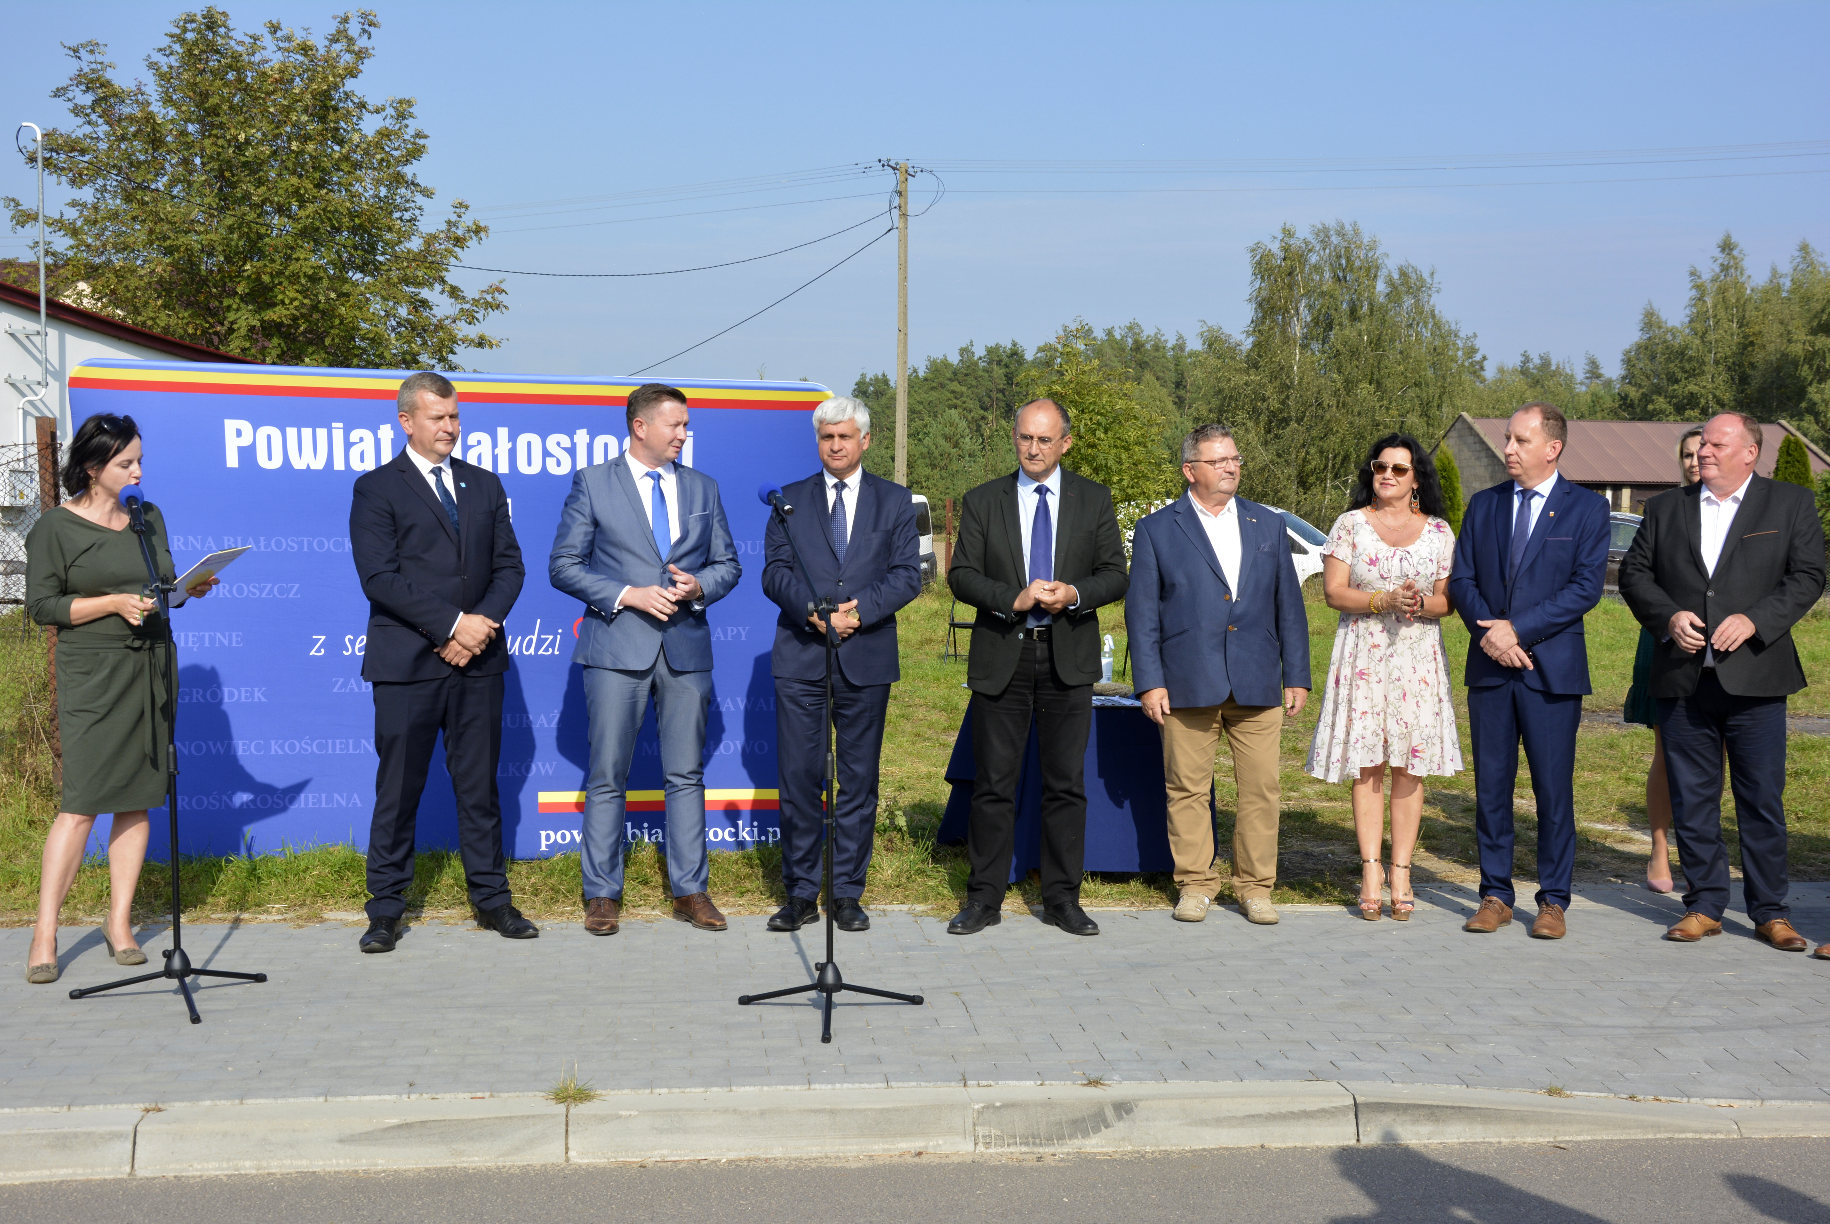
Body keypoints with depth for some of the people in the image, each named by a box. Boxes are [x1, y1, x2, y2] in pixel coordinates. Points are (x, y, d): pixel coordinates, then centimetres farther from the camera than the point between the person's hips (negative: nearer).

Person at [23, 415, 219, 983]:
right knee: (81, 802, -10)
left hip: (152, 670, 5)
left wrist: (189, 588, 0)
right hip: (92, 676, -5)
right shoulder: (55, 527, -3)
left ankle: (119, 923, 14)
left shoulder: (148, 518, 13)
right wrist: (113, 603, -16)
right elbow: (41, 604, -6)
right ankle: (44, 936, -4)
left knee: (138, 800, 5)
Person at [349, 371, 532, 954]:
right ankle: (386, 910, 11)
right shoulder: (376, 489, 0)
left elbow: (509, 565, 10)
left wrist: (483, 623, -8)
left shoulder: (485, 485, 15)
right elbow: (380, 578, -10)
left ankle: (491, 899, 18)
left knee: (480, 786, 9)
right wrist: (453, 623, -15)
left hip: (478, 662, 4)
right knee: (398, 790, 2)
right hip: (407, 665, -4)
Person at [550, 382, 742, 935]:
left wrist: (699, 586, -6)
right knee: (607, 777, 0)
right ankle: (602, 894, 9)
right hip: (617, 647, -3)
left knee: (687, 774, 6)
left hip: (686, 647, 3)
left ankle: (690, 891, 13)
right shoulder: (592, 483, 2)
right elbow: (563, 565, -2)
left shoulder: (703, 488, 13)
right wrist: (628, 595, -13)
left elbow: (728, 564, 16)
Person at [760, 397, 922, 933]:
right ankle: (800, 894, 8)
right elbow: (774, 572, 1)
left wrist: (858, 610, -15)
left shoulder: (895, 501, 8)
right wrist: (814, 610, -16)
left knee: (859, 781, 4)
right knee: (799, 777, -1)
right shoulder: (790, 500, 10)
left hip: (866, 658, 0)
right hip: (800, 658, 0)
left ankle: (848, 894, 13)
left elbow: (908, 574, 0)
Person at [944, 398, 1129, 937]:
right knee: (994, 784, 3)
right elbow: (962, 576, -1)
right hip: (1001, 657, -1)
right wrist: (1015, 599, -17)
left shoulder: (1094, 499, 7)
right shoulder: (982, 501, 5)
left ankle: (1062, 899, 14)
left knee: (1066, 784, 5)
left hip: (1068, 656, 1)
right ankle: (984, 898, 11)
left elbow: (1115, 575, 4)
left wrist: (1074, 594, -15)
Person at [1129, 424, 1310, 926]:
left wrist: (1297, 676, 9)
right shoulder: (1156, 530, 5)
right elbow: (1141, 611, 2)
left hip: (1258, 685, 2)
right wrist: (1149, 682, -5)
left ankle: (1255, 887, 14)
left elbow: (1289, 603, 14)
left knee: (1261, 789, 2)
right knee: (1188, 790, 3)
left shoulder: (1268, 525, 14)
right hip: (1189, 684, -2)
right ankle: (1194, 884, 17)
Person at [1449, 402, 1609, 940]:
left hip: (1551, 669, -3)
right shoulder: (1483, 505, 12)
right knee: (1491, 787, 6)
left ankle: (1553, 901, 10)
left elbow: (1587, 586, -8)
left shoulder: (1587, 508, 1)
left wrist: (1518, 629, -14)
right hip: (1489, 669, 3)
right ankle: (1495, 896, 15)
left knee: (1554, 789, 0)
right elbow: (1462, 578, 8)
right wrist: (1487, 632, -9)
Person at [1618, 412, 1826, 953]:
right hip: (1683, 680, 3)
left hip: (1755, 679, -2)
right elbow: (1634, 573, 9)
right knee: (1691, 801, 6)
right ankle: (1704, 906, 16)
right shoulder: (1665, 508, 13)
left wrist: (1753, 620, -14)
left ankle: (1770, 912, 12)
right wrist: (1669, 616, -9)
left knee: (1762, 800, 2)